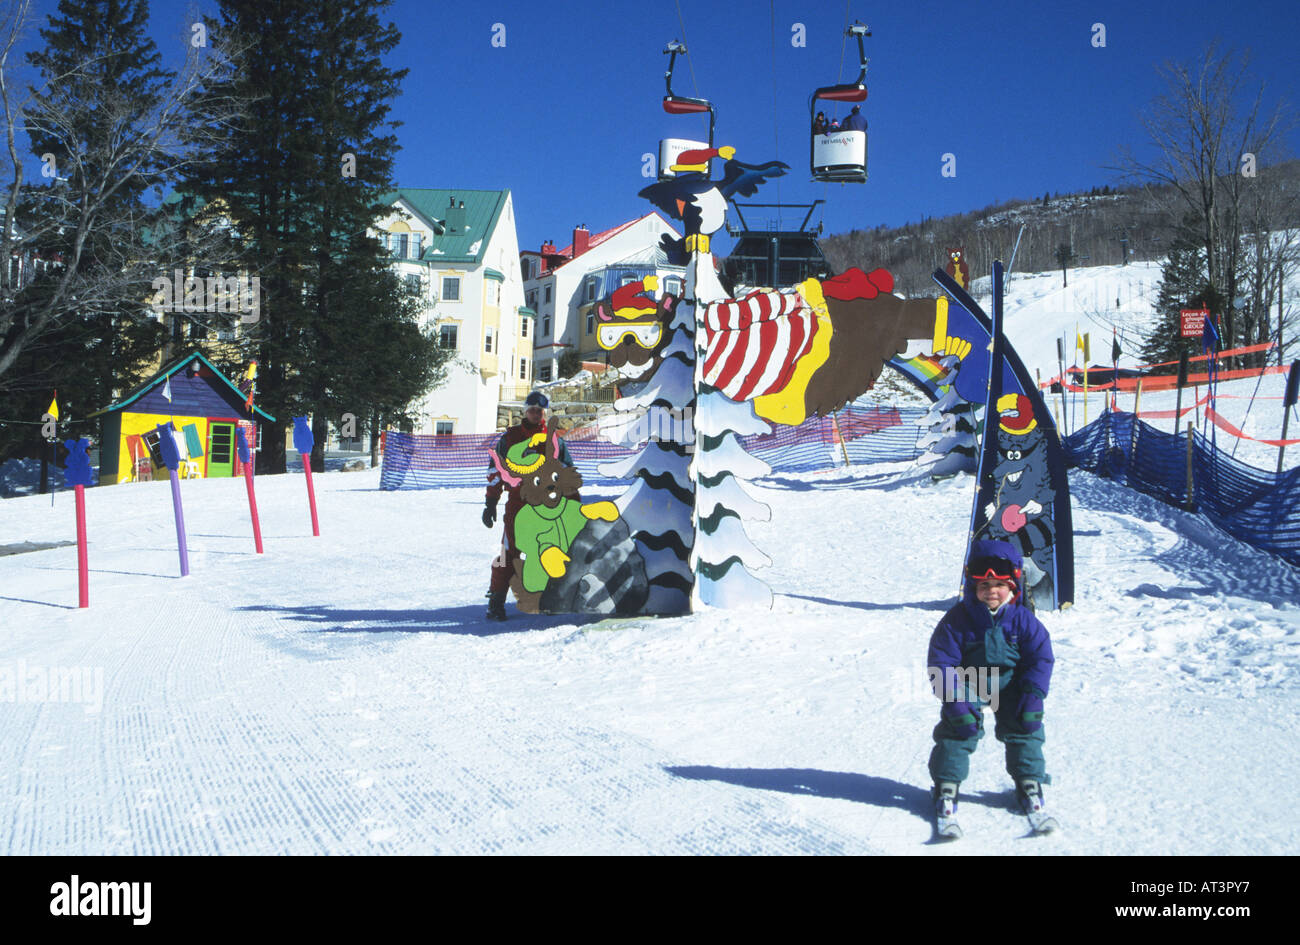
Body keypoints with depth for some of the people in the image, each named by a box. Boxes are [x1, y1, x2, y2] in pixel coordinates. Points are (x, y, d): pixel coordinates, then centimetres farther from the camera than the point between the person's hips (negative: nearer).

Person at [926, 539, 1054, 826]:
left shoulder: (1022, 619, -12)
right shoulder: (957, 620, -17)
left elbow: (1040, 659, -5)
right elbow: (942, 663, -16)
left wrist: (1033, 697, -16)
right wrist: (956, 703, -23)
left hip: (1010, 682, 2)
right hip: (967, 682, -1)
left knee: (1022, 727, -5)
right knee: (957, 728, -12)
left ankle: (1029, 780, 16)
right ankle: (946, 784, 1)